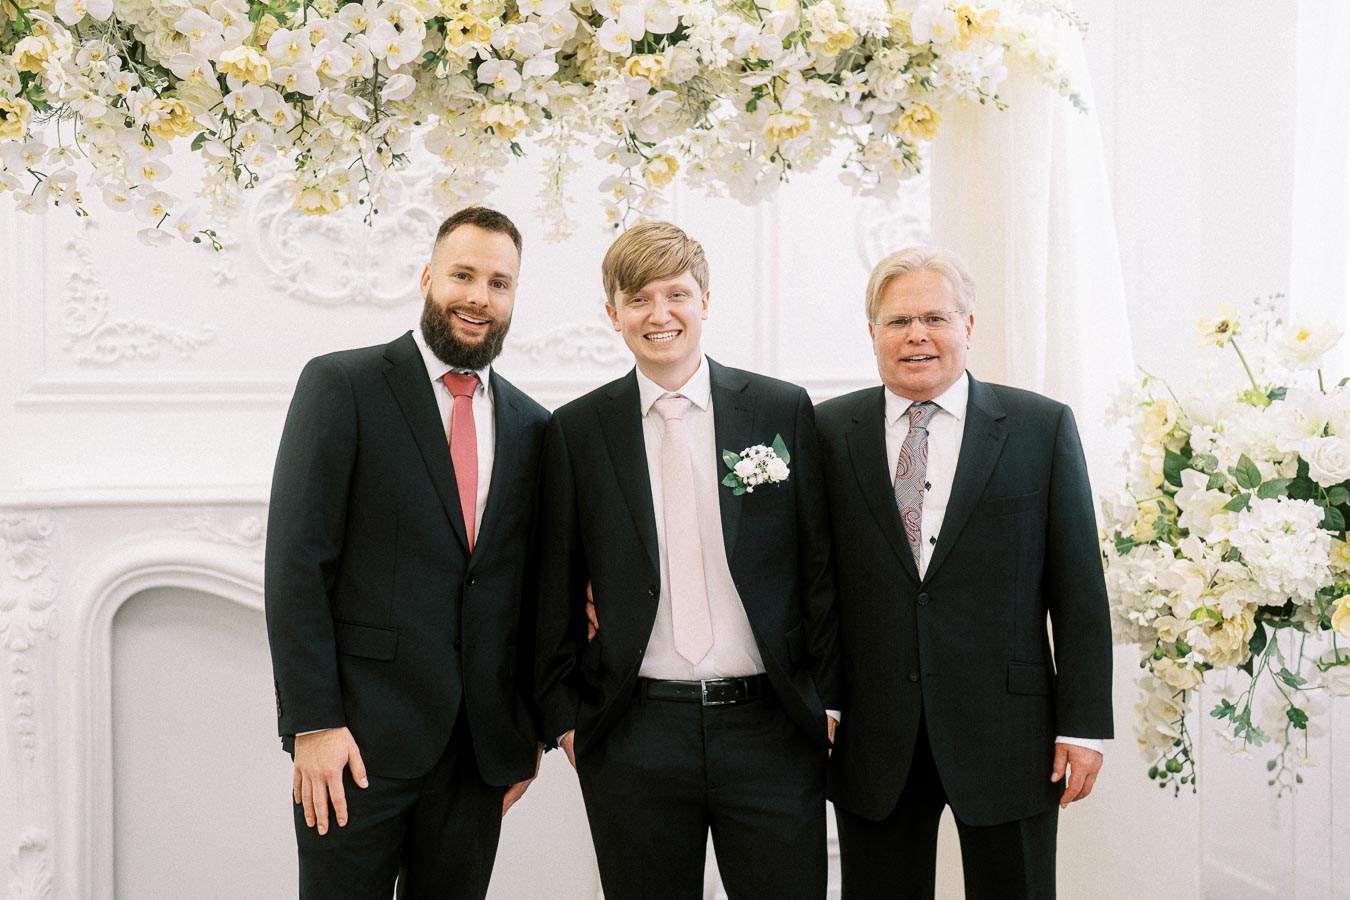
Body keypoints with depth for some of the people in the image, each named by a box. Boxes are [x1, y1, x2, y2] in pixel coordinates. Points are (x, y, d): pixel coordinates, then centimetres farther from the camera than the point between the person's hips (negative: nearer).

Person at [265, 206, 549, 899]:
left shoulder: (532, 425, 11)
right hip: (360, 734, -4)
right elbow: (297, 562, -9)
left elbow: (530, 585, 13)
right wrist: (312, 723, -14)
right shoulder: (342, 384, -3)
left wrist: (530, 733, 10)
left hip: (482, 745, 4)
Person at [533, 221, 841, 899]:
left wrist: (826, 699, 1)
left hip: (771, 730, 0)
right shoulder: (576, 431, 4)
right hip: (633, 735, 0)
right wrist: (564, 714, 4)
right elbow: (558, 588, 7)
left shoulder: (783, 410, 3)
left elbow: (818, 563, 4)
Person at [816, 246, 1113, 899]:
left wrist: (1083, 724, -3)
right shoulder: (830, 430, 3)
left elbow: (1078, 590, 0)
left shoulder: (1043, 428, 1)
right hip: (872, 742, 1)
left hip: (1005, 734, -1)